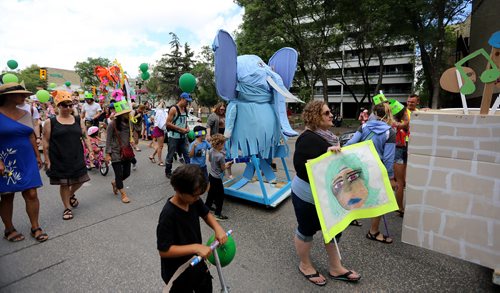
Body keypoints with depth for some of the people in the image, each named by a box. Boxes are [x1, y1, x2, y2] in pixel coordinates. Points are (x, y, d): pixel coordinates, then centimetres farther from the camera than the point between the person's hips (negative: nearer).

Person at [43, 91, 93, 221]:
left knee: (79, 180, 11)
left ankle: (71, 195, 43)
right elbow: (46, 142, -3)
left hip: (77, 158, 3)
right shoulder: (50, 122, -4)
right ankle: (67, 208, 25)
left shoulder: (78, 120, 6)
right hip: (59, 159, -3)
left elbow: (85, 137, 7)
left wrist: (90, 151, -2)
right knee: (64, 183, 7)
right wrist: (47, 160, -6)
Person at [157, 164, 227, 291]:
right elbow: (164, 250, -31)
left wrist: (218, 228, -15)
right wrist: (195, 247, -36)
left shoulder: (194, 201, -14)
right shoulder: (168, 215, -33)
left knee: (206, 286, 29)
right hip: (178, 272, -6)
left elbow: (206, 214, 3)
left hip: (196, 262, 7)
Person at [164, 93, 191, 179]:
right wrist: (180, 129, -19)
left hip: (183, 136, 7)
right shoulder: (173, 109, -13)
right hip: (174, 136, -6)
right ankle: (168, 172, 21)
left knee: (186, 154, 6)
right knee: (170, 155, 6)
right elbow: (168, 123, -16)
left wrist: (187, 127, 1)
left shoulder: (185, 109, 9)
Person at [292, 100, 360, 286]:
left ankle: (335, 268, 38)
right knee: (307, 230, 12)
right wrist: (326, 153, -34)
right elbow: (300, 165, -33)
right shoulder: (308, 138, -23)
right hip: (309, 195, -9)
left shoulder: (327, 135, 5)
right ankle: (305, 266, 36)